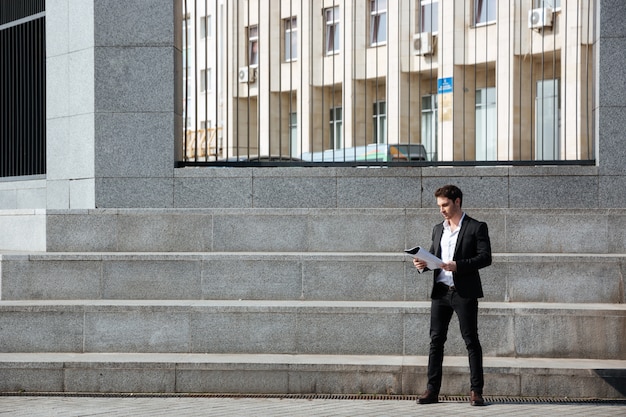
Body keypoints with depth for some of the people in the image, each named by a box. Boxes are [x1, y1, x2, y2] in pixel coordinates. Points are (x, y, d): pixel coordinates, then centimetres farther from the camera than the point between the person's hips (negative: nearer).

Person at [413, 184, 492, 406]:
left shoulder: (476, 228, -1)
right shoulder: (438, 229, 16)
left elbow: (485, 257, -9)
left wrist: (458, 266, -21)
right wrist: (423, 264, -2)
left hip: (464, 292, -5)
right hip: (440, 291, 5)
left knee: (471, 341, -1)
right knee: (436, 340, 3)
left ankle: (476, 391, 1)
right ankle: (432, 390, 5)